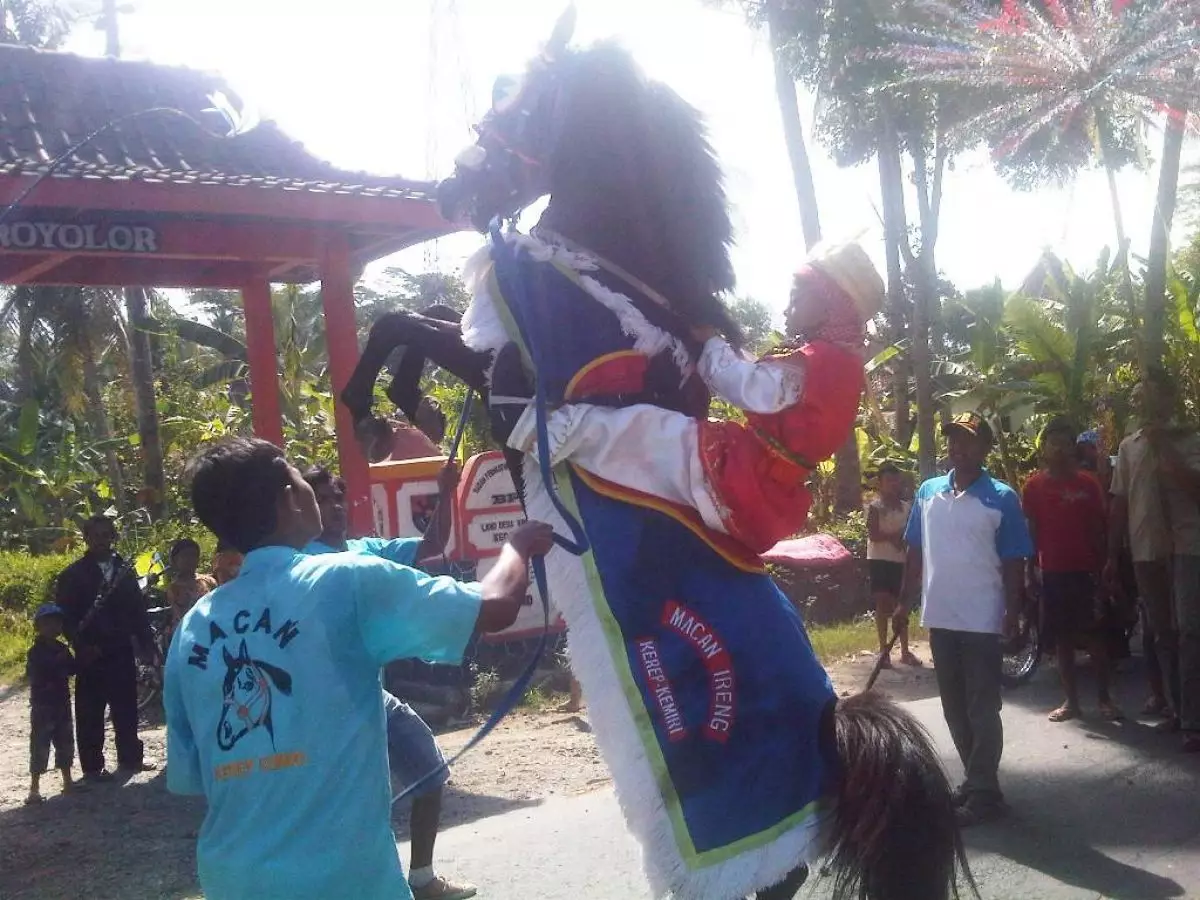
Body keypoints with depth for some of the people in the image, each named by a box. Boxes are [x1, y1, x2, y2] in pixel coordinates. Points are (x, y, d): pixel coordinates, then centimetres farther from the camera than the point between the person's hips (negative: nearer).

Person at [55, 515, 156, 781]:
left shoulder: (125, 571, 8)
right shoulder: (73, 575, -2)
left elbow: (138, 609, 9)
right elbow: (65, 615, -7)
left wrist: (147, 643, 5)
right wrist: (81, 644, -18)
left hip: (122, 650, 3)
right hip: (91, 653, -3)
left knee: (126, 707, 11)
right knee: (91, 712, 3)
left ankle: (130, 758, 23)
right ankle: (92, 766, 10)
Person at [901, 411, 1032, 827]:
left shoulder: (1001, 498, -6)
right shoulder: (928, 492, 6)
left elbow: (1013, 562, -5)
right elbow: (915, 551, 11)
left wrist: (1012, 613, -9)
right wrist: (905, 601, 9)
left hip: (981, 618, -5)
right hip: (939, 616, 5)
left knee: (982, 708, 1)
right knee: (954, 706, 14)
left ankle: (984, 792, 8)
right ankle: (976, 780, 27)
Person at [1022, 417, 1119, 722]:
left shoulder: (1088, 483, 1)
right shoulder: (1034, 485, 4)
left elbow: (1100, 528, 3)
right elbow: (1030, 529, 5)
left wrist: (1102, 565, -2)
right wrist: (1031, 568, 1)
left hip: (1085, 570, -1)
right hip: (1052, 571, 2)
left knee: (1094, 635, 0)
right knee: (1062, 638, 6)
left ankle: (1104, 697, 9)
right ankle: (1071, 700, 13)